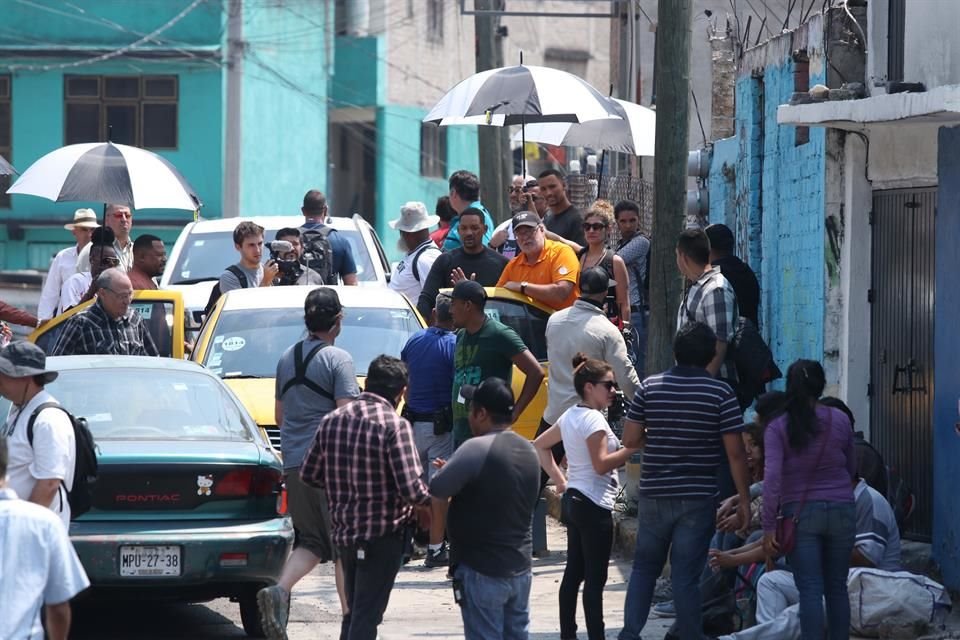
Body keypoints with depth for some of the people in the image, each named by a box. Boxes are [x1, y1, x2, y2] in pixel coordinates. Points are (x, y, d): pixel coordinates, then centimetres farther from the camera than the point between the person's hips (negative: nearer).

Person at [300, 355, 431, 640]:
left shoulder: (333, 420, 2)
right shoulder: (394, 425, -18)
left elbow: (309, 474, 9)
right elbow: (410, 489, -22)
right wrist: (428, 503, -2)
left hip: (344, 531, 6)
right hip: (383, 535, -6)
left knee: (353, 613, 18)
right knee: (367, 617, -2)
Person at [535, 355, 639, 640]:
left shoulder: (569, 416, 11)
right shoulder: (593, 420, -17)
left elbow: (540, 445, 20)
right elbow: (601, 464, -22)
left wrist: (559, 479, 16)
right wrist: (633, 448, -19)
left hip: (574, 499, 10)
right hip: (595, 505, -10)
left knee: (574, 571, 13)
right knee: (595, 577, -7)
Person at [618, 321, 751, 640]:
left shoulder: (650, 387, 0)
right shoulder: (720, 393, -8)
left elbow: (630, 439, 1)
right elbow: (735, 452, -9)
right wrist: (744, 500, -3)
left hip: (654, 495, 2)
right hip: (698, 498, -2)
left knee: (644, 567, 14)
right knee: (686, 575, 1)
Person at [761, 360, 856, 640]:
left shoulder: (778, 427, -5)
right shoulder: (840, 421, 2)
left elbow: (772, 477, -13)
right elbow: (851, 468, 13)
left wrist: (769, 527, -12)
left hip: (800, 513, -2)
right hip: (841, 511, 2)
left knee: (810, 590, -3)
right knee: (837, 587, 11)